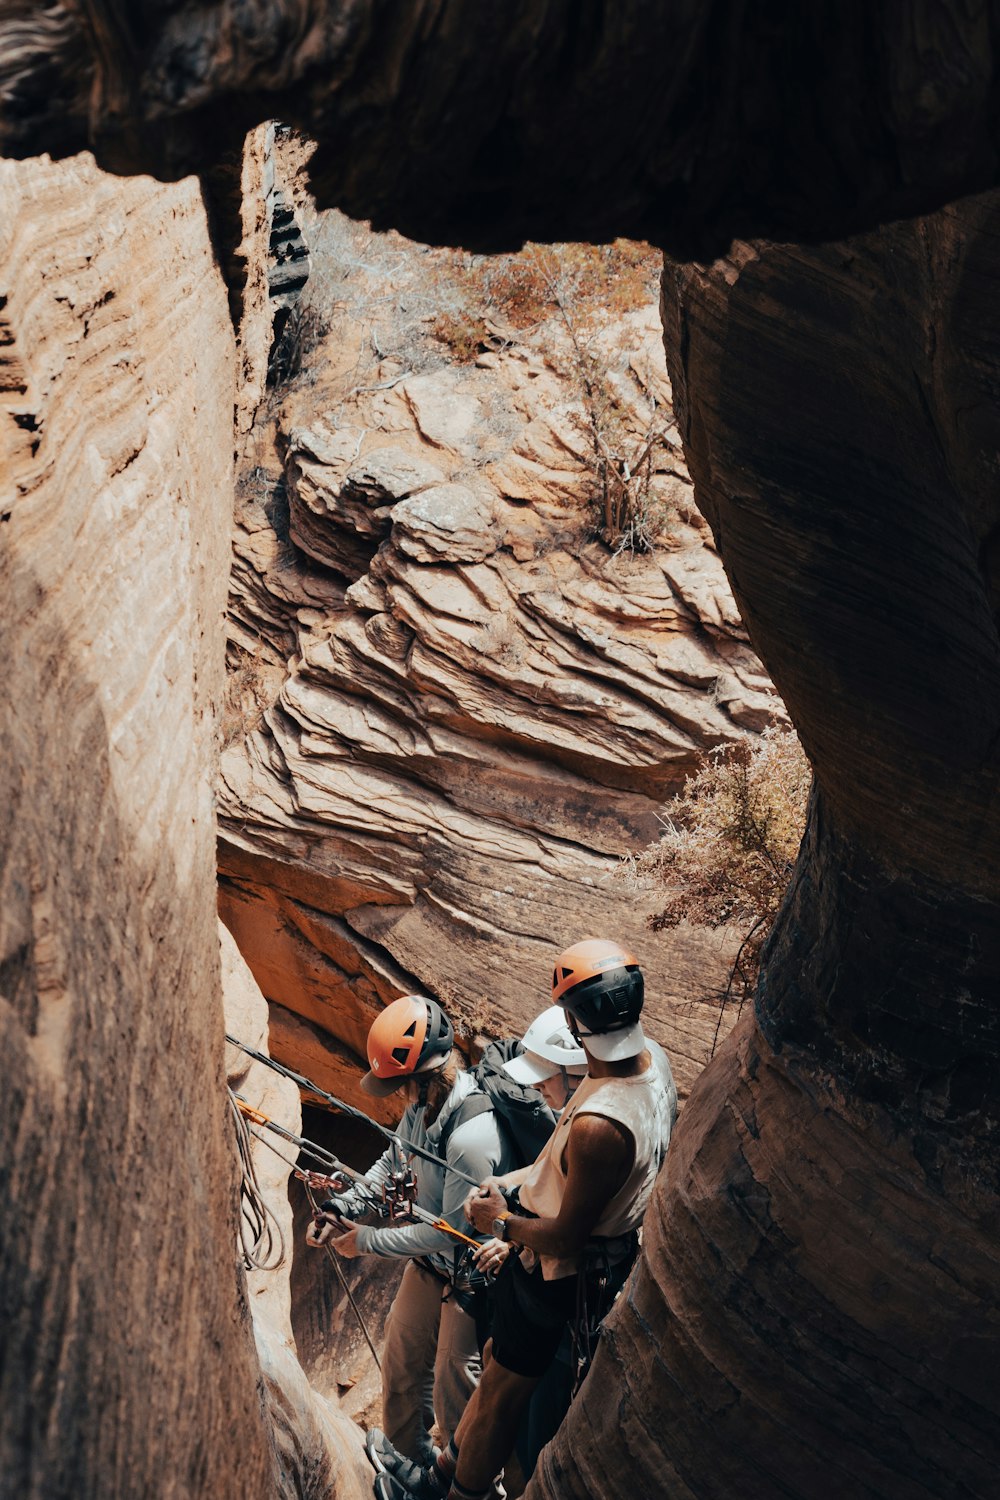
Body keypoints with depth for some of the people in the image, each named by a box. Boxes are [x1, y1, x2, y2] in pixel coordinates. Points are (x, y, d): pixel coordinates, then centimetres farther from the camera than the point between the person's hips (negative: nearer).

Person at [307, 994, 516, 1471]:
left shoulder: (472, 1138, -37)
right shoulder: (424, 1101, -10)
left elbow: (453, 1232, -28)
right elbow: (393, 1160, 8)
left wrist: (367, 1240, -18)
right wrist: (341, 1208, -5)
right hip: (428, 1259, 8)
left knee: (453, 1388, 7)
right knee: (403, 1356, 22)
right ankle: (408, 1455, 46)